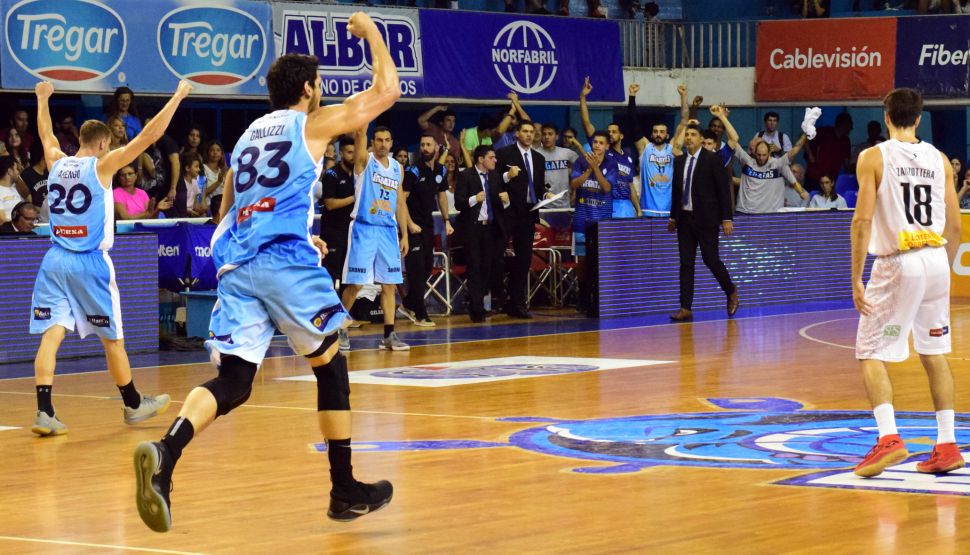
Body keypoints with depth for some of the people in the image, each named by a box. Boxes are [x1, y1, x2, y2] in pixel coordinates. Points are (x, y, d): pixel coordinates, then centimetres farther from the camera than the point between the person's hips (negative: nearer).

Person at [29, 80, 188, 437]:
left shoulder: (56, 163, 8)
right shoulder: (102, 165, -6)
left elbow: (46, 134, 30)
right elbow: (150, 134, -7)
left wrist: (43, 99, 47)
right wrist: (178, 96, 0)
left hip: (55, 259, 4)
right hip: (90, 263, -4)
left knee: (51, 333, -4)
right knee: (112, 337, 10)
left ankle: (44, 412, -18)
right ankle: (133, 405, 25)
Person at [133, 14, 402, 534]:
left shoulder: (248, 136, 26)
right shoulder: (313, 123, 8)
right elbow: (386, 90, 10)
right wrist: (370, 32, 24)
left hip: (235, 263, 5)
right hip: (285, 259, -5)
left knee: (232, 382, -3)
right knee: (330, 365, 12)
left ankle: (165, 452, -32)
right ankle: (345, 491, 17)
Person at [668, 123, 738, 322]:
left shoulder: (712, 159, -6)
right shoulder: (679, 161, 10)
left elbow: (724, 189, -7)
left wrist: (727, 218, -11)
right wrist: (673, 217, 15)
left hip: (706, 219, -5)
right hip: (684, 218, 5)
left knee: (711, 260, -4)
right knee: (686, 264, 2)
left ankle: (731, 292, 23)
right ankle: (685, 309, 3)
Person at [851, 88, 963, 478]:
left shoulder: (873, 158, -3)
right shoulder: (939, 159, 9)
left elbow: (863, 220, -11)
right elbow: (954, 225, 10)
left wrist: (856, 279, -8)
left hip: (898, 263, -4)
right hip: (936, 260, 5)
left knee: (871, 354, 2)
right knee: (934, 354, 14)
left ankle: (888, 437, -16)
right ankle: (947, 446, 14)